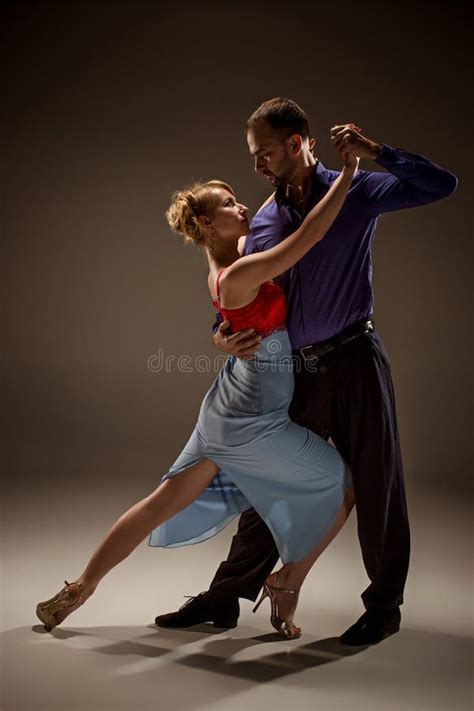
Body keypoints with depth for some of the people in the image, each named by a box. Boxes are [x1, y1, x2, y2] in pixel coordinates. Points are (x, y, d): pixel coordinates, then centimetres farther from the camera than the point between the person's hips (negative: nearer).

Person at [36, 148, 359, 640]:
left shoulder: (227, 260, 4)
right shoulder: (238, 276, -22)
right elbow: (310, 234, -27)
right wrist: (347, 174, -20)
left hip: (227, 409, 9)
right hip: (254, 419, -9)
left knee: (163, 502, 15)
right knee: (343, 485, 10)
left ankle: (80, 589, 23)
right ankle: (286, 583, 19)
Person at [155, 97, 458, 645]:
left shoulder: (356, 193, -2)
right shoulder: (263, 222, 9)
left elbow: (442, 185, -7)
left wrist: (375, 151, -14)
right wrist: (224, 335, -7)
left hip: (355, 360, -4)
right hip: (299, 372, 4)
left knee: (376, 486, 4)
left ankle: (384, 605, 22)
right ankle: (226, 597, 21)